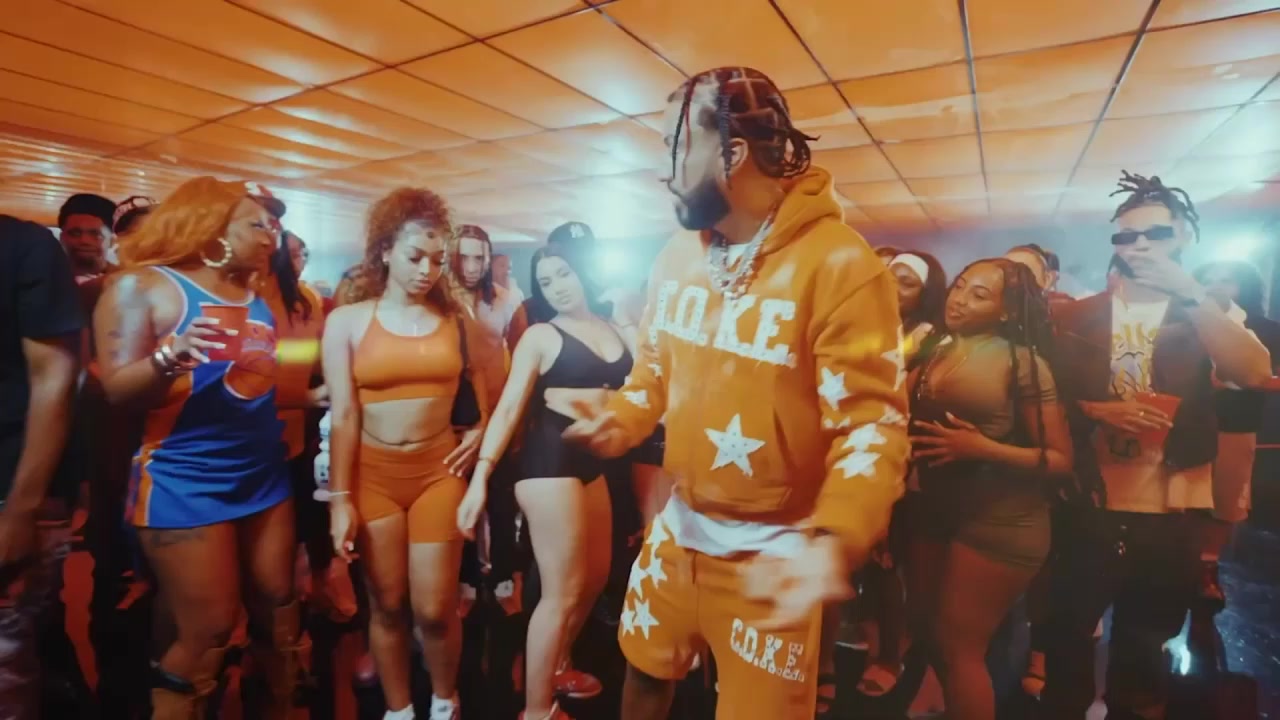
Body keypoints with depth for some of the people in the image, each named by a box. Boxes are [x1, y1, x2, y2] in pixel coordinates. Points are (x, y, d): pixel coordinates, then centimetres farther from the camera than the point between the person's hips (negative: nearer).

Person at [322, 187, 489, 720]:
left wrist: (480, 428, 6)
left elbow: (475, 382, 21)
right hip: (372, 473, 0)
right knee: (387, 606, 11)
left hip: (438, 470, 1)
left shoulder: (456, 320, 2)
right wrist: (340, 497, -7)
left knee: (435, 608, 3)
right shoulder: (347, 321, -3)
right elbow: (343, 415, -6)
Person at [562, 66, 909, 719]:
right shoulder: (678, 255, 1)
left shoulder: (840, 263, -20)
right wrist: (624, 419, -8)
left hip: (772, 550, -5)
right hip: (679, 526, 6)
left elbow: (871, 422, -21)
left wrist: (835, 540, -36)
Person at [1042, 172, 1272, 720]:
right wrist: (1093, 411, -16)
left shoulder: (1210, 315, 6)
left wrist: (1190, 293, -16)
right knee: (1070, 632, 9)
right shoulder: (1078, 316, 5)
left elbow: (1254, 373, -14)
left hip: (1167, 514, 1)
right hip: (1089, 508, 0)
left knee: (1146, 644, 16)